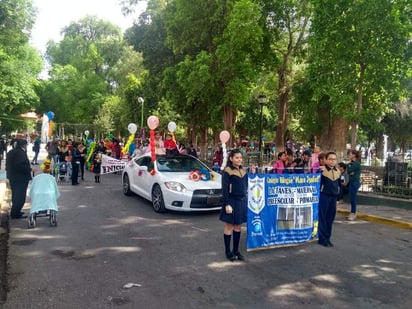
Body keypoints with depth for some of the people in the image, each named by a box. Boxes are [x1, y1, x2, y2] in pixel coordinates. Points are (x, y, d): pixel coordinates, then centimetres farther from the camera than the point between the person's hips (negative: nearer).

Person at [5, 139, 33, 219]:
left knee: (15, 195, 20)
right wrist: (29, 169, -16)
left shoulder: (10, 152, 13)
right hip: (21, 178, -10)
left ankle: (15, 212, 29)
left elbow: (8, 165, 18)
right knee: (20, 196, -2)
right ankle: (15, 213, 1)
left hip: (12, 177, 10)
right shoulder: (20, 153, -18)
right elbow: (21, 166, -28)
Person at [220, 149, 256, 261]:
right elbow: (224, 189, -13)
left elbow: (246, 185, 14)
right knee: (229, 227, 4)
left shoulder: (243, 171, 10)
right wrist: (227, 204, -18)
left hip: (242, 201, 6)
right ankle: (228, 251, 16)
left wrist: (252, 174, 5)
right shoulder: (227, 171, -10)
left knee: (238, 227, 13)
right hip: (232, 201, -6)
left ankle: (236, 251, 23)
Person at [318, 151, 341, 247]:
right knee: (322, 218, 0)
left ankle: (327, 238, 19)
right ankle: (322, 239, 7)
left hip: (334, 197, 6)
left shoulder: (338, 171, 9)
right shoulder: (322, 169, -10)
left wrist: (338, 196, 14)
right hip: (324, 196, -6)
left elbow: (339, 184, 16)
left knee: (330, 218, 10)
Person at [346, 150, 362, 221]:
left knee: (353, 198, -5)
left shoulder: (356, 163, -14)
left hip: (355, 182, -10)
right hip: (352, 182, 10)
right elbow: (349, 172, 11)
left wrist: (349, 164, -5)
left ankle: (353, 213, 2)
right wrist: (351, 173, -11)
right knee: (352, 198, 13)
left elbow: (348, 171, -18)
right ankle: (352, 213, 20)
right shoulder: (353, 163, 14)